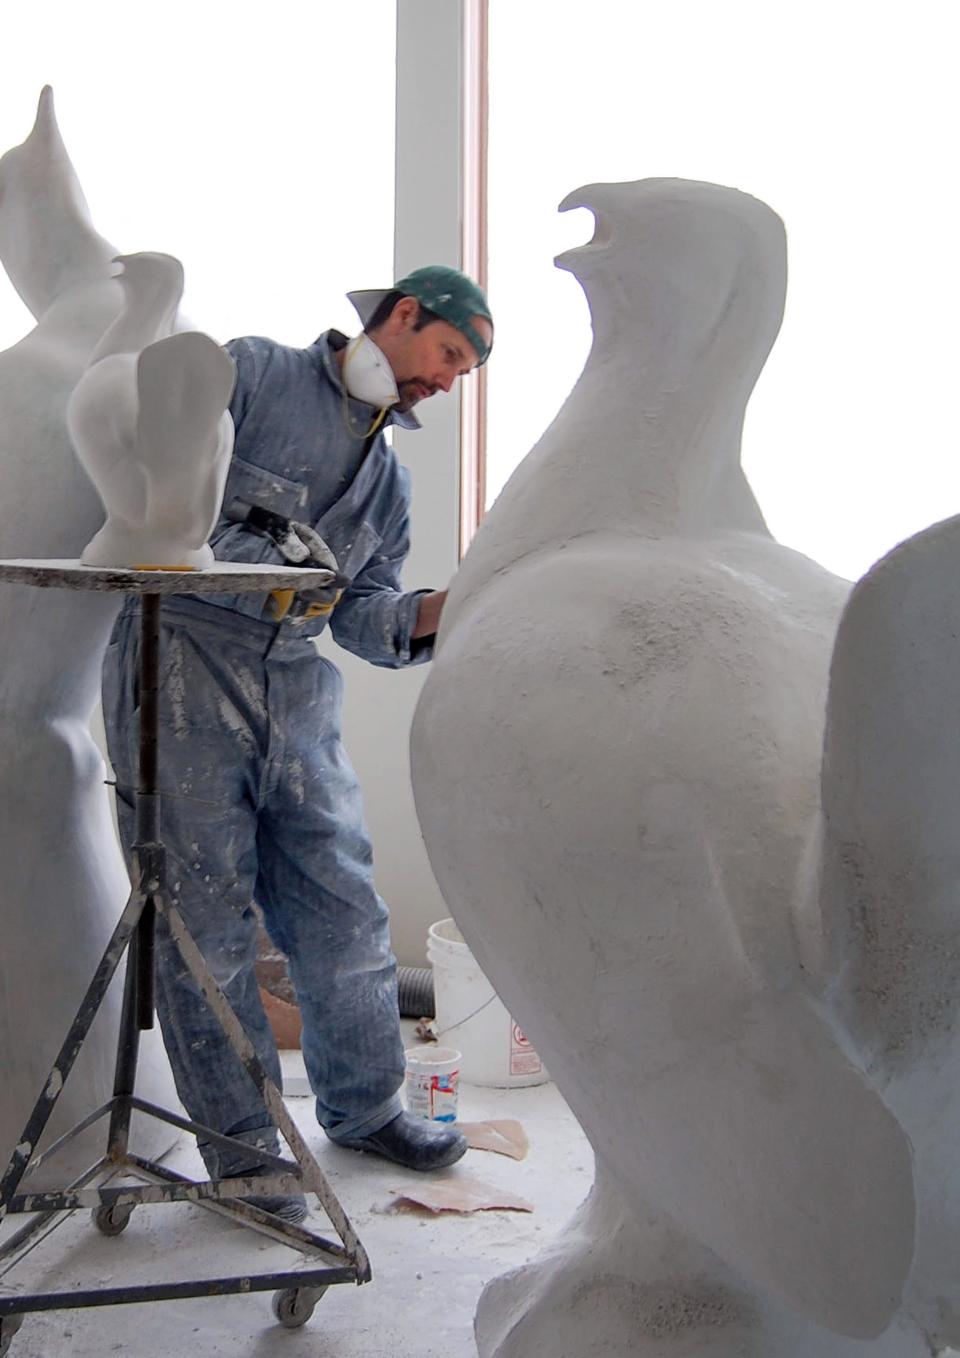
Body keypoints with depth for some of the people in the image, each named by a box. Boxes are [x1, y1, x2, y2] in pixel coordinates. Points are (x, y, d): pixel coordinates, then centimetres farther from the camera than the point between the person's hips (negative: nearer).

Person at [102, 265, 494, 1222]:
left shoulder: (388, 479, 19)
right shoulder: (251, 374, 2)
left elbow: (364, 615, 10)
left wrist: (447, 608, -9)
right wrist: (264, 560, -14)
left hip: (297, 690, 6)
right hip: (182, 665, -6)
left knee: (344, 906, 8)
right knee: (206, 915, -1)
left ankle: (364, 1106, 28)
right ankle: (240, 1145, 12)